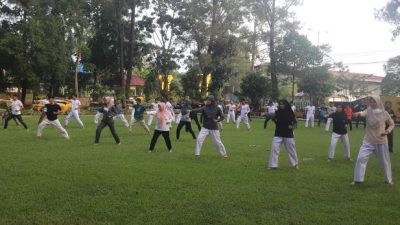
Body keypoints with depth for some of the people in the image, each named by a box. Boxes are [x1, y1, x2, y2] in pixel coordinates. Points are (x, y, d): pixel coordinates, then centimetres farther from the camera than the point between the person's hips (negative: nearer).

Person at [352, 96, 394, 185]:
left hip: (381, 142, 0)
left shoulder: (384, 113, -6)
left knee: (385, 161, 12)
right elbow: (363, 113, -32)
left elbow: (392, 124, 8)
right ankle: (357, 179, 4)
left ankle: (389, 179, 35)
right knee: (361, 158, -9)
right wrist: (359, 113, -56)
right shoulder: (368, 111, -6)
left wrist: (387, 131, -11)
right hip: (368, 141, 0)